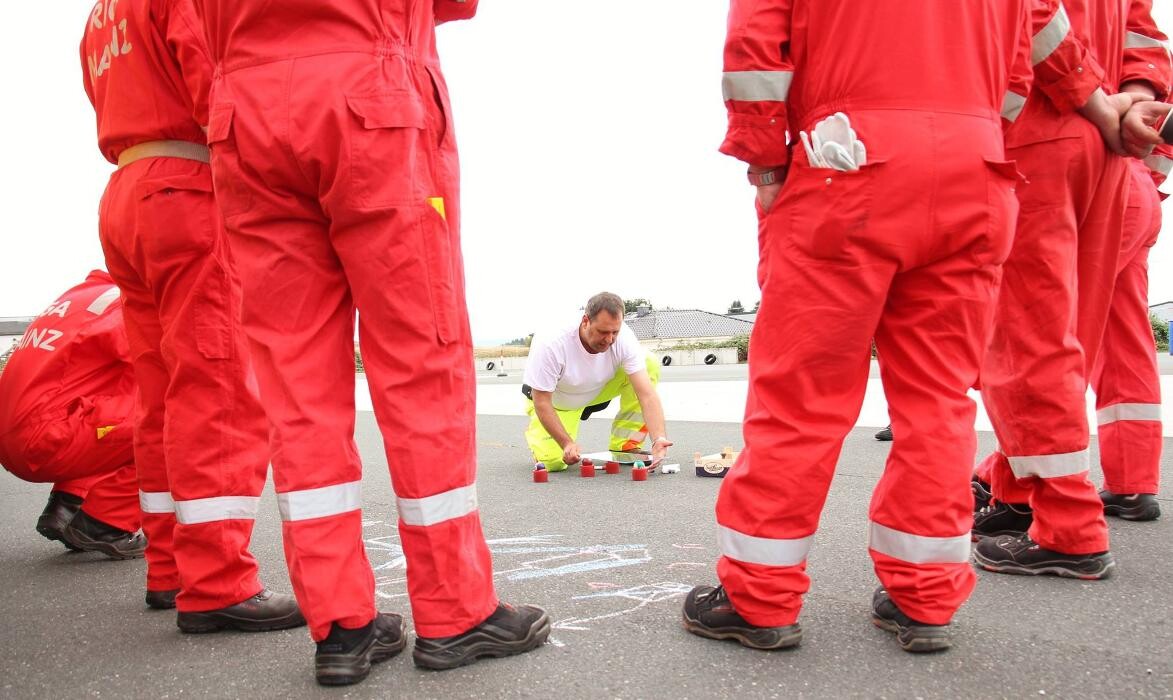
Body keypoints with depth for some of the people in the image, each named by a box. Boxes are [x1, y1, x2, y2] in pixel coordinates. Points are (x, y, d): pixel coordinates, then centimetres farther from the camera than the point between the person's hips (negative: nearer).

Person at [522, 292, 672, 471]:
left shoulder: (623, 338, -29)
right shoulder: (551, 345, -37)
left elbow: (647, 394, -32)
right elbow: (542, 402, -28)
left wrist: (659, 438, -45)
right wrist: (567, 443, -36)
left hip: (597, 390, 3)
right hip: (555, 401, -3)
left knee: (650, 366, -21)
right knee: (553, 462, -25)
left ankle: (625, 447, -12)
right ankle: (537, 432, 14)